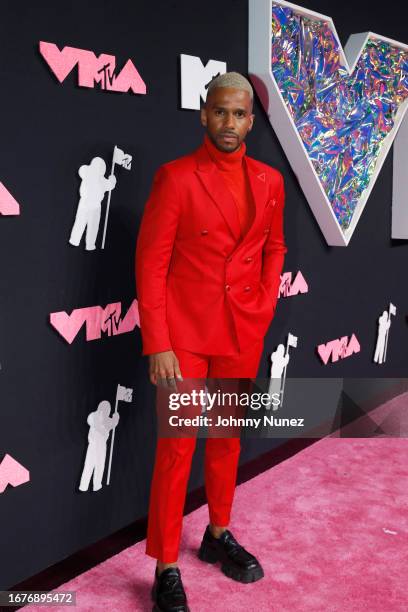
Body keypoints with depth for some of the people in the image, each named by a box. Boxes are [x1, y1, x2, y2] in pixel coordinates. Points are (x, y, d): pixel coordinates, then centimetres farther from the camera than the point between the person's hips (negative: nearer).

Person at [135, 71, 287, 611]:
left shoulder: (269, 181, 6)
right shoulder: (175, 177, -9)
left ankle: (219, 536, 38)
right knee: (177, 446, 1)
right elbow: (150, 263, -11)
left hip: (243, 333, 5)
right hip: (185, 333, -4)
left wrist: (265, 306, 5)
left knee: (228, 436, 17)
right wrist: (157, 346, -15)